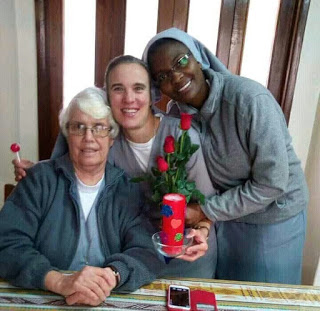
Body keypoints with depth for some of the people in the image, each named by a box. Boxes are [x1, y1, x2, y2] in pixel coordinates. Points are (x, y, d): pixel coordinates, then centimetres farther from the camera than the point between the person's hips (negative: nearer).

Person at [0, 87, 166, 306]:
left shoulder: (129, 189, 1)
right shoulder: (40, 179, -1)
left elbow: (148, 252, -8)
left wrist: (111, 275, -28)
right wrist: (60, 282, -26)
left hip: (113, 300, 2)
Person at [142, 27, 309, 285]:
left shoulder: (250, 99, -28)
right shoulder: (176, 112, -10)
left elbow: (271, 183, -25)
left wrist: (205, 211, -19)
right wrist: (201, 218, -15)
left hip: (272, 216, -4)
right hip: (223, 215, 4)